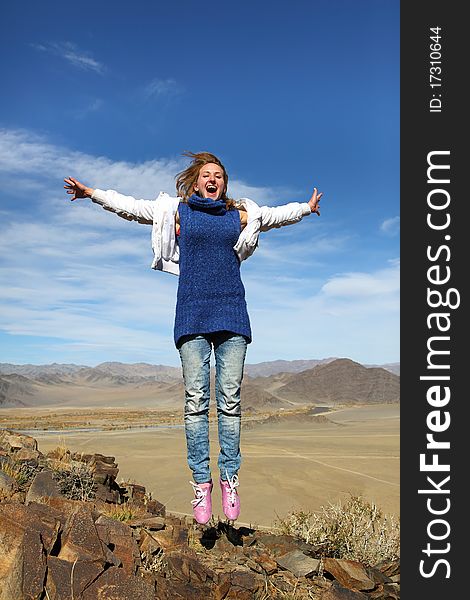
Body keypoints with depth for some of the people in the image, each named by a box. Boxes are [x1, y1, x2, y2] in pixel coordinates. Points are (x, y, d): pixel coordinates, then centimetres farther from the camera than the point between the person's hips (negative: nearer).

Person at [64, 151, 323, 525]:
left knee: (230, 399, -2)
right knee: (196, 400, -3)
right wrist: (92, 193, 19)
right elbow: (130, 206, 19)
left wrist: (307, 207, 37)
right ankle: (201, 483, 4)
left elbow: (278, 214, 32)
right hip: (192, 314, -1)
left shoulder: (240, 215, 17)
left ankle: (230, 479, 7)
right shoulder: (176, 211, 14)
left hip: (231, 313, 1)